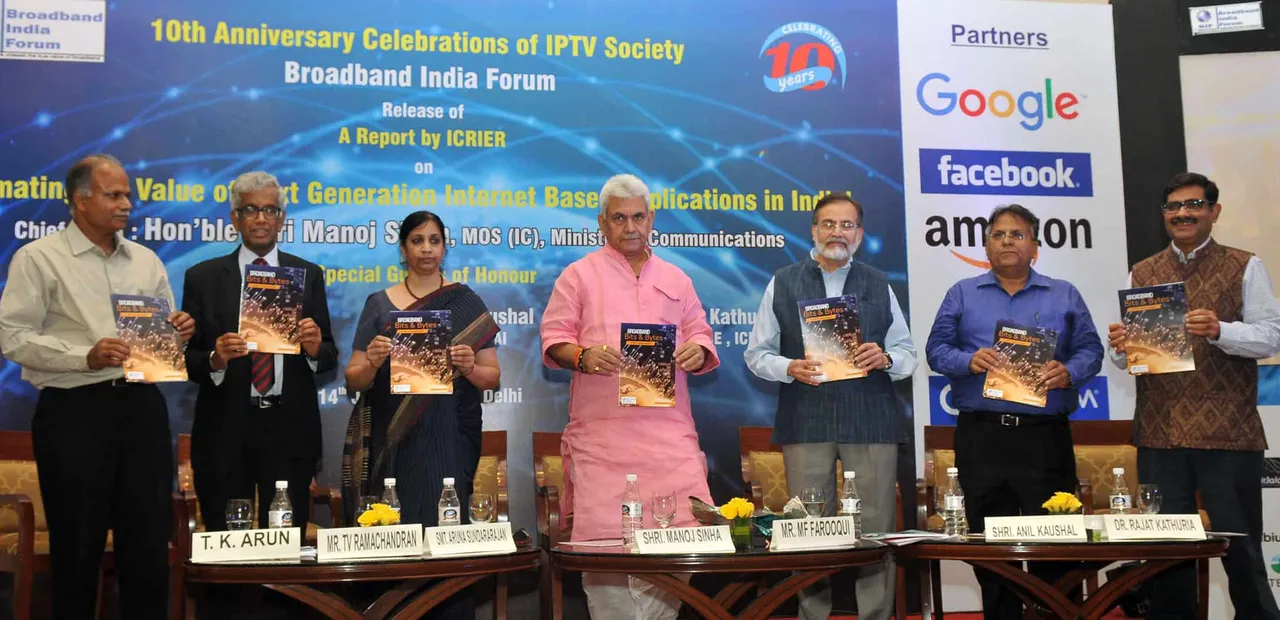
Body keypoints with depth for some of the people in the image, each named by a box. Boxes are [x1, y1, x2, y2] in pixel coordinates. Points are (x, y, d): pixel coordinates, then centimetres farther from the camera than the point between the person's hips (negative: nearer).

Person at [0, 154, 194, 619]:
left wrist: (179, 333, -3)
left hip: (142, 406, 5)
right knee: (77, 545, 5)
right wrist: (85, 357, -19)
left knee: (149, 540, 8)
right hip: (74, 412, -4)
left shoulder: (146, 260, 14)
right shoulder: (38, 258, -1)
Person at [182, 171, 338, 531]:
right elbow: (187, 359, 3)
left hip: (289, 431, 1)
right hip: (225, 433, 0)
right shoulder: (203, 278, 5)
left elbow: (329, 358, 8)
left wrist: (315, 349, -13)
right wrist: (215, 360, -17)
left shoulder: (308, 276, 8)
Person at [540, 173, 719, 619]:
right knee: (606, 539, -5)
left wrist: (698, 352, -3)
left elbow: (700, 336, 20)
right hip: (602, 432, -3)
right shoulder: (579, 276, 9)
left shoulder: (675, 280, 19)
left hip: (669, 431, 3)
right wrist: (583, 356, -16)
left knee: (686, 532, -7)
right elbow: (553, 339, 4)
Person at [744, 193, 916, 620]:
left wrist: (885, 358, -11)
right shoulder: (782, 284, 9)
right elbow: (757, 353, 7)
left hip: (871, 420, 1)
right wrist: (789, 369, -12)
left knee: (875, 529, 1)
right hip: (805, 421, -1)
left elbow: (908, 354, 11)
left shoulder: (879, 286, 13)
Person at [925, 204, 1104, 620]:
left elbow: (1090, 350, 6)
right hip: (980, 437, 0)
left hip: (1045, 436, 0)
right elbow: (936, 350, 5)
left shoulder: (1064, 296, 11)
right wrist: (968, 360, -15)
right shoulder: (962, 294, 10)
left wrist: (1068, 373, -15)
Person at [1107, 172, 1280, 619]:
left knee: (1241, 548, 5)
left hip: (1228, 432, -3)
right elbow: (1125, 358, 10)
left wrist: (1219, 330, -22)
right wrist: (1120, 346, -13)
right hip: (1159, 434, 3)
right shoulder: (1140, 275, 12)